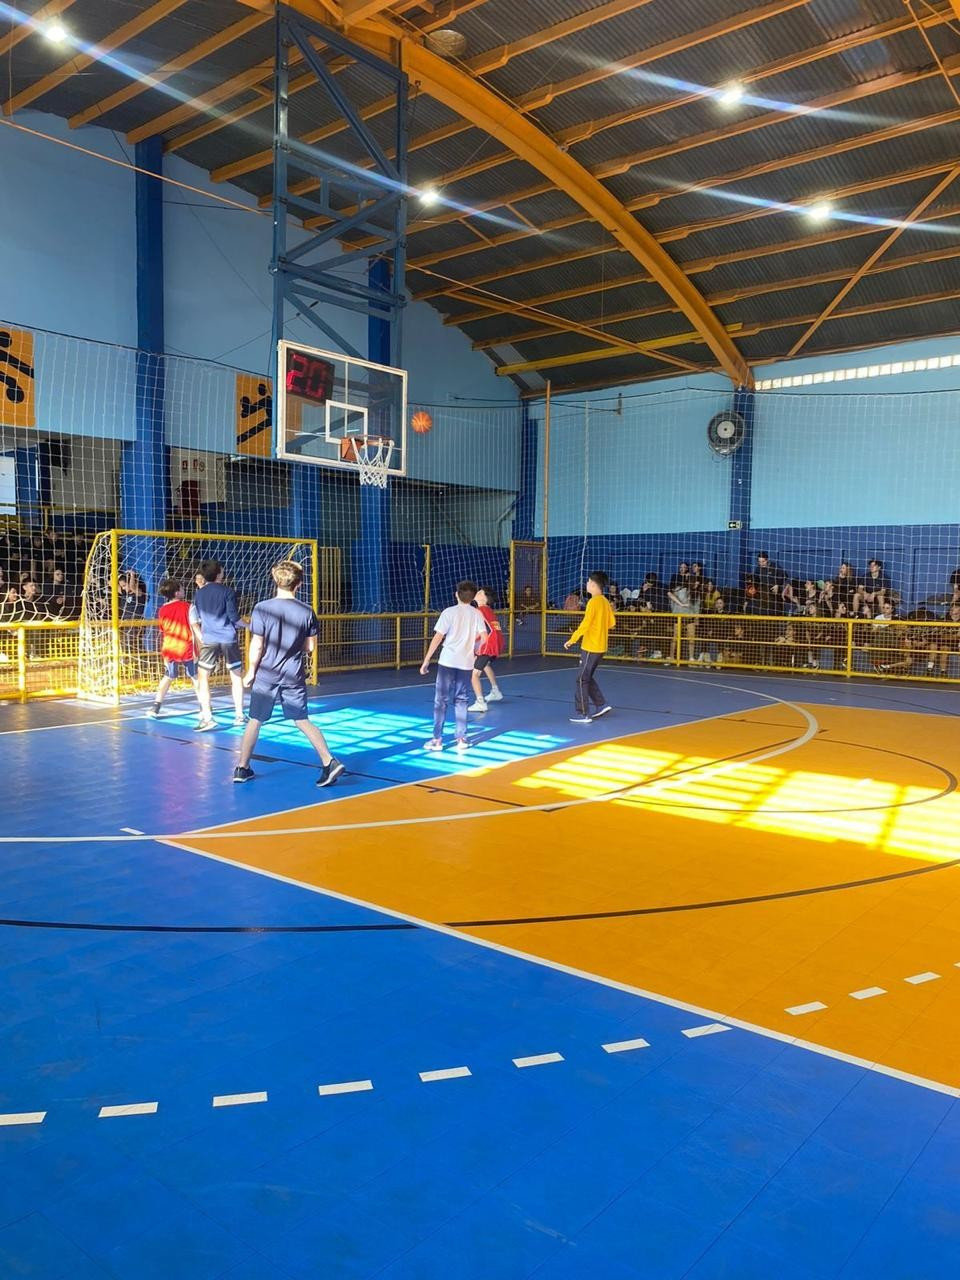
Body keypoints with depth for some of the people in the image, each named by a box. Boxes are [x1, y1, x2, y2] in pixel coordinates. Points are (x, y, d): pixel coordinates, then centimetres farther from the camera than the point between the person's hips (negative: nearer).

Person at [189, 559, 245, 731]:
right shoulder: (228, 591, -2)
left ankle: (207, 718, -8)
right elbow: (234, 616, -6)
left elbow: (194, 620, 11)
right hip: (228, 639, -1)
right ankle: (239, 716, 14)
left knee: (203, 677, 3)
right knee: (236, 676, 11)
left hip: (209, 640, 1)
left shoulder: (199, 594, 8)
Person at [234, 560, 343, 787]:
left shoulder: (262, 608, -10)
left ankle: (242, 769, 20)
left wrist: (250, 672, 4)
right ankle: (330, 762, 0)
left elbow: (257, 646, -8)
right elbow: (310, 647, 2)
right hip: (294, 675, 2)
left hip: (266, 674, -1)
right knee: (302, 721, 9)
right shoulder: (307, 611, -4)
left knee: (254, 721, 12)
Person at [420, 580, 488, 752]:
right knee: (461, 700, 13)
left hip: (447, 662, -3)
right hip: (466, 663, 3)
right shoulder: (477, 614, 4)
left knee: (441, 700, 5)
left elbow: (437, 638, -8)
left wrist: (426, 660, -4)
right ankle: (461, 739, 12)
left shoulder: (449, 612, -5)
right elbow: (483, 637, 1)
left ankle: (437, 740, 6)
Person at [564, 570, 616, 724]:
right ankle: (602, 704, 17)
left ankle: (583, 714, 0)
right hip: (600, 646, 9)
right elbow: (612, 623, 15)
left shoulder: (593, 602, -16)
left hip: (590, 647, -8)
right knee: (588, 678, 19)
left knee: (582, 679, -1)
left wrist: (572, 640, -14)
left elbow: (585, 624, -20)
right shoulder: (605, 601, 9)